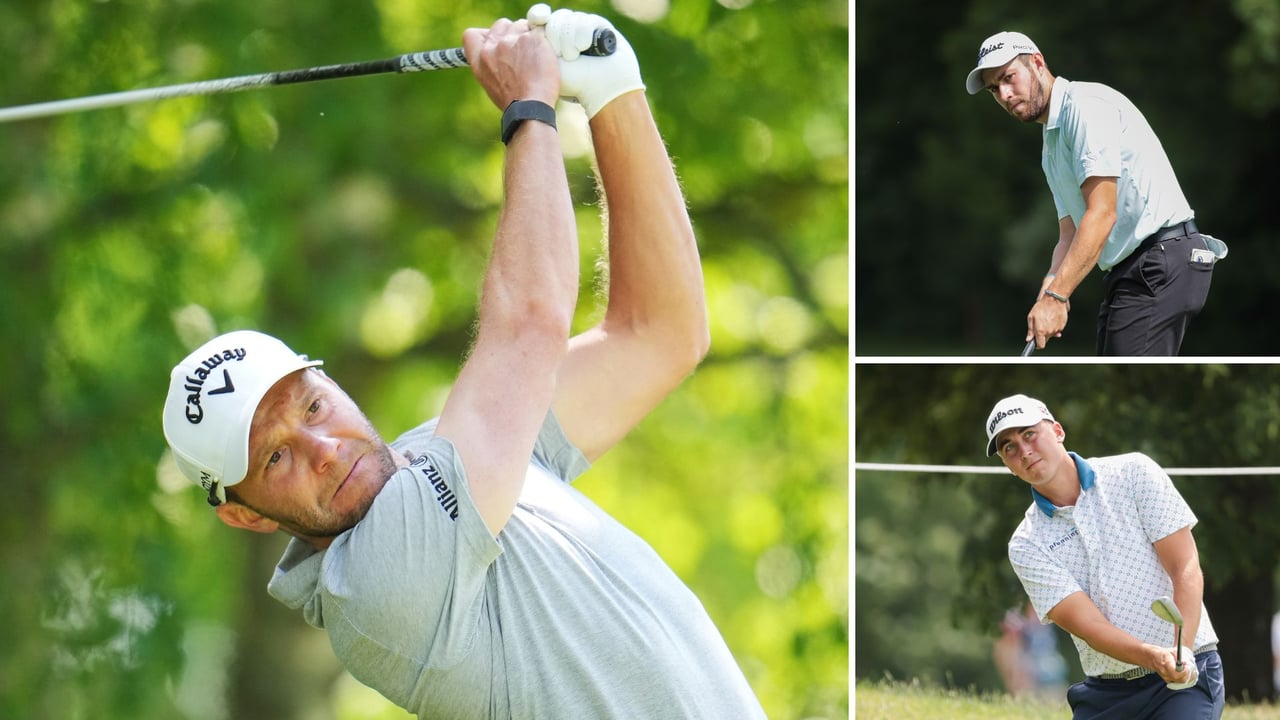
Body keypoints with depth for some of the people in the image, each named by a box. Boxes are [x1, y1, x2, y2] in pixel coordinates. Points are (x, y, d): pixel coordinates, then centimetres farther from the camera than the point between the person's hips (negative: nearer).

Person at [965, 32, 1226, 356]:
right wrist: (1050, 289, -4)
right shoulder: (1051, 150, 22)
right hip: (1126, 271, 11)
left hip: (1163, 259, -11)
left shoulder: (1086, 104, -11)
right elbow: (1070, 237, 18)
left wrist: (1055, 296, -24)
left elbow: (1102, 213, -20)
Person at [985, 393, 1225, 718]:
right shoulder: (1027, 545, 0)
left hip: (1188, 677, -3)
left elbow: (1186, 570, -7)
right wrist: (1154, 656, -30)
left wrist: (1183, 651, -23)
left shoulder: (1134, 472, -1)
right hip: (1104, 692, 3)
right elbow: (1087, 624, -11)